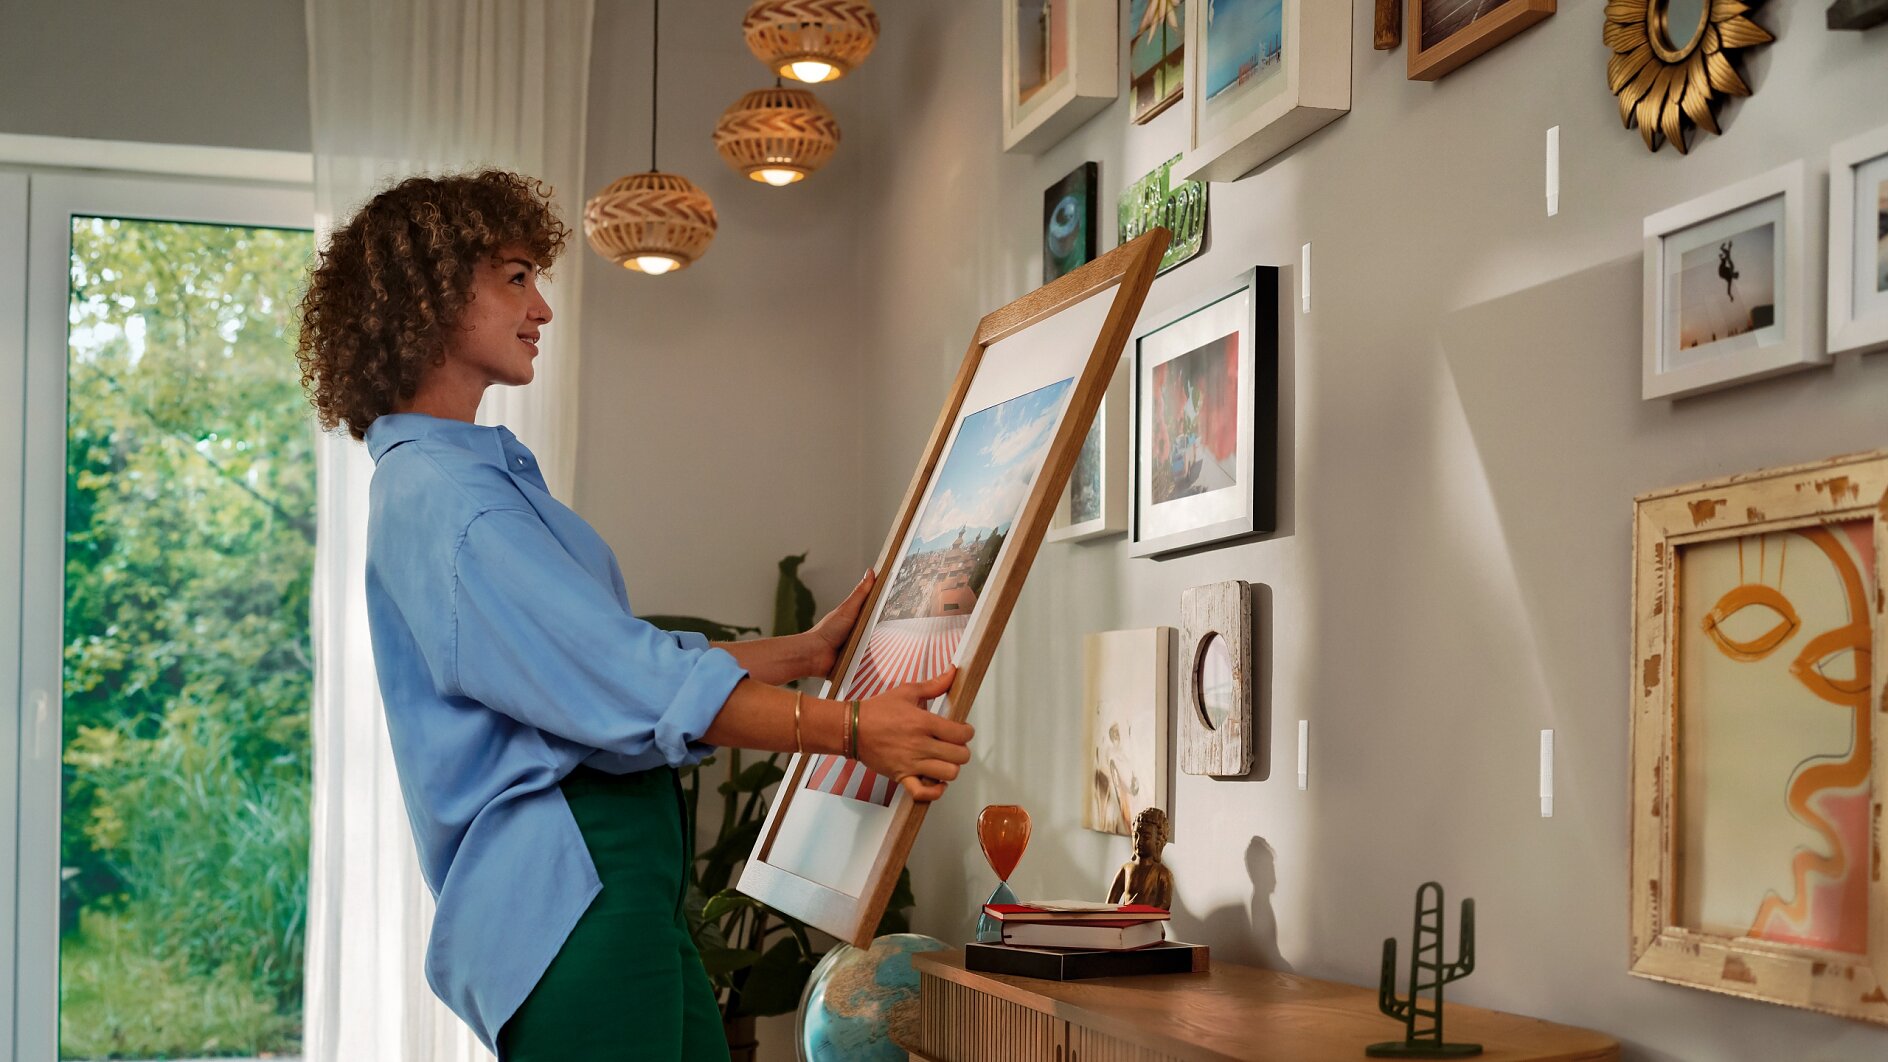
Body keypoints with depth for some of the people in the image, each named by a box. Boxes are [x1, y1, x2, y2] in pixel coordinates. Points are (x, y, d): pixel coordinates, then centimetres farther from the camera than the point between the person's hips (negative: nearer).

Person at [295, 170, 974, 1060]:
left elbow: (616, 654, 21)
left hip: (623, 882, 10)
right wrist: (849, 731, -20)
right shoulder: (437, 496, -15)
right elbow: (631, 685, -20)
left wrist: (809, 651, 22)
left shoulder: (486, 473, 19)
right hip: (569, 894, -10)